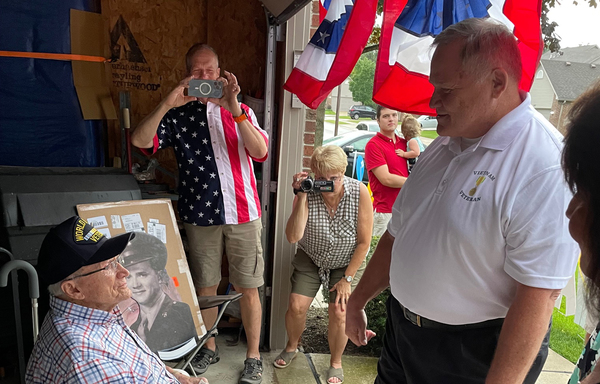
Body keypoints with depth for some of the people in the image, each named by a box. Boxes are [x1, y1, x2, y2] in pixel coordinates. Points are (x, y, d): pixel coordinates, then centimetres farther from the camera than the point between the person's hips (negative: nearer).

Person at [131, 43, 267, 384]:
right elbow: (140, 140, -9)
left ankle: (254, 355, 23)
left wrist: (233, 107, -20)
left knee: (248, 289, 6)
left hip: (243, 213, 0)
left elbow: (261, 152, -10)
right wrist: (168, 103, -20)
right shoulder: (179, 114, 6)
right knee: (206, 287, 13)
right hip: (200, 215, 1)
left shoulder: (241, 111, 7)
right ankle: (210, 347, 35)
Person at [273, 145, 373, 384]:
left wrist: (347, 279, -12)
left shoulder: (359, 192, -23)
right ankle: (291, 347, 25)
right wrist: (301, 198, -39)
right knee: (296, 306, -9)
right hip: (310, 258, 1)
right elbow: (293, 237, -32)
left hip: (347, 262, -1)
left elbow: (364, 242, -15)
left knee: (338, 313, -13)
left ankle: (336, 363, 17)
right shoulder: (307, 193, -21)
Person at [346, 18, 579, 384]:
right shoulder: (442, 147, 2)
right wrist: (358, 301, 13)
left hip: (474, 353, -7)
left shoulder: (543, 165, -23)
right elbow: (398, 236, 8)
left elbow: (538, 296, -25)